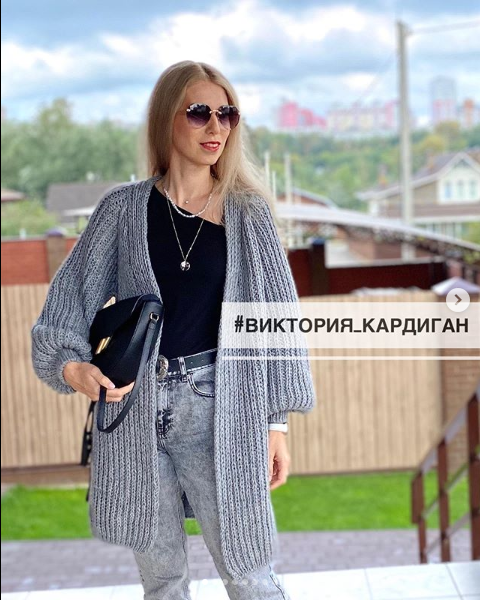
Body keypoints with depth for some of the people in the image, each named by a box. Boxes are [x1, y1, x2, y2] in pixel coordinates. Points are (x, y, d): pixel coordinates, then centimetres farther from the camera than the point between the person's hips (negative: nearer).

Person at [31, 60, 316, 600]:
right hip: (133, 409, 1)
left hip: (216, 411, -1)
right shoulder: (124, 208, 4)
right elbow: (72, 300, 5)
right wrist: (71, 365, -14)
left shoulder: (247, 211, 2)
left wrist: (276, 422, 0)